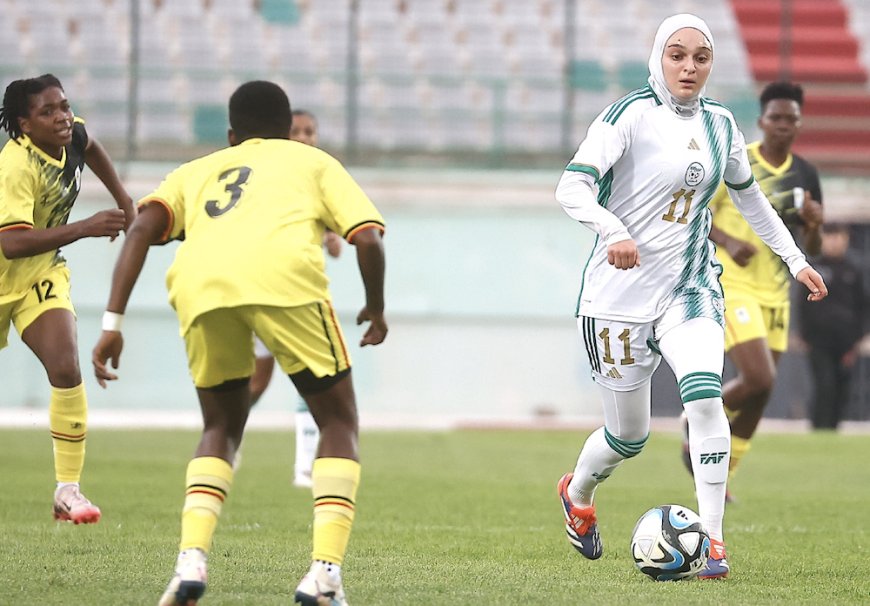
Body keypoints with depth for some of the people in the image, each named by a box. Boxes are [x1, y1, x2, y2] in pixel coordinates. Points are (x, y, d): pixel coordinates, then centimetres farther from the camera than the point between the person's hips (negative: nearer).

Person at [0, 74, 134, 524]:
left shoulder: (71, 137, -8)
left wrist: (122, 199, 18)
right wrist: (84, 229, -44)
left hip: (41, 276, 5)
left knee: (65, 369, -17)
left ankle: (68, 489, -15)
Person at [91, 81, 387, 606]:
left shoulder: (196, 172, 37)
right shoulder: (313, 161, 33)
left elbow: (142, 229, 17)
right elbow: (368, 235, 17)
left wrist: (114, 322, 11)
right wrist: (376, 308, 34)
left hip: (199, 286, 3)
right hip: (285, 278, -2)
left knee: (222, 428, 25)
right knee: (339, 421, 15)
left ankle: (191, 558, 2)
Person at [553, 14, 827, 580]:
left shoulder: (719, 124, 7)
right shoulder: (632, 114, -11)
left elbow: (749, 195, 24)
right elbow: (573, 186, -21)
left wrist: (795, 258, 22)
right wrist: (613, 231, -38)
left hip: (690, 287, 4)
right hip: (620, 293, -4)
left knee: (705, 396, -23)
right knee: (629, 435, 6)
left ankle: (713, 542, -17)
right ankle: (577, 494, 41)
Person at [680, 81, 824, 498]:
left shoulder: (804, 175, 6)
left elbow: (811, 249, 11)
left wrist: (814, 225, -12)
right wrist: (727, 241, -20)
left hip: (775, 293, 6)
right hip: (731, 287, -6)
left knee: (759, 392, 6)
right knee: (759, 379, -20)